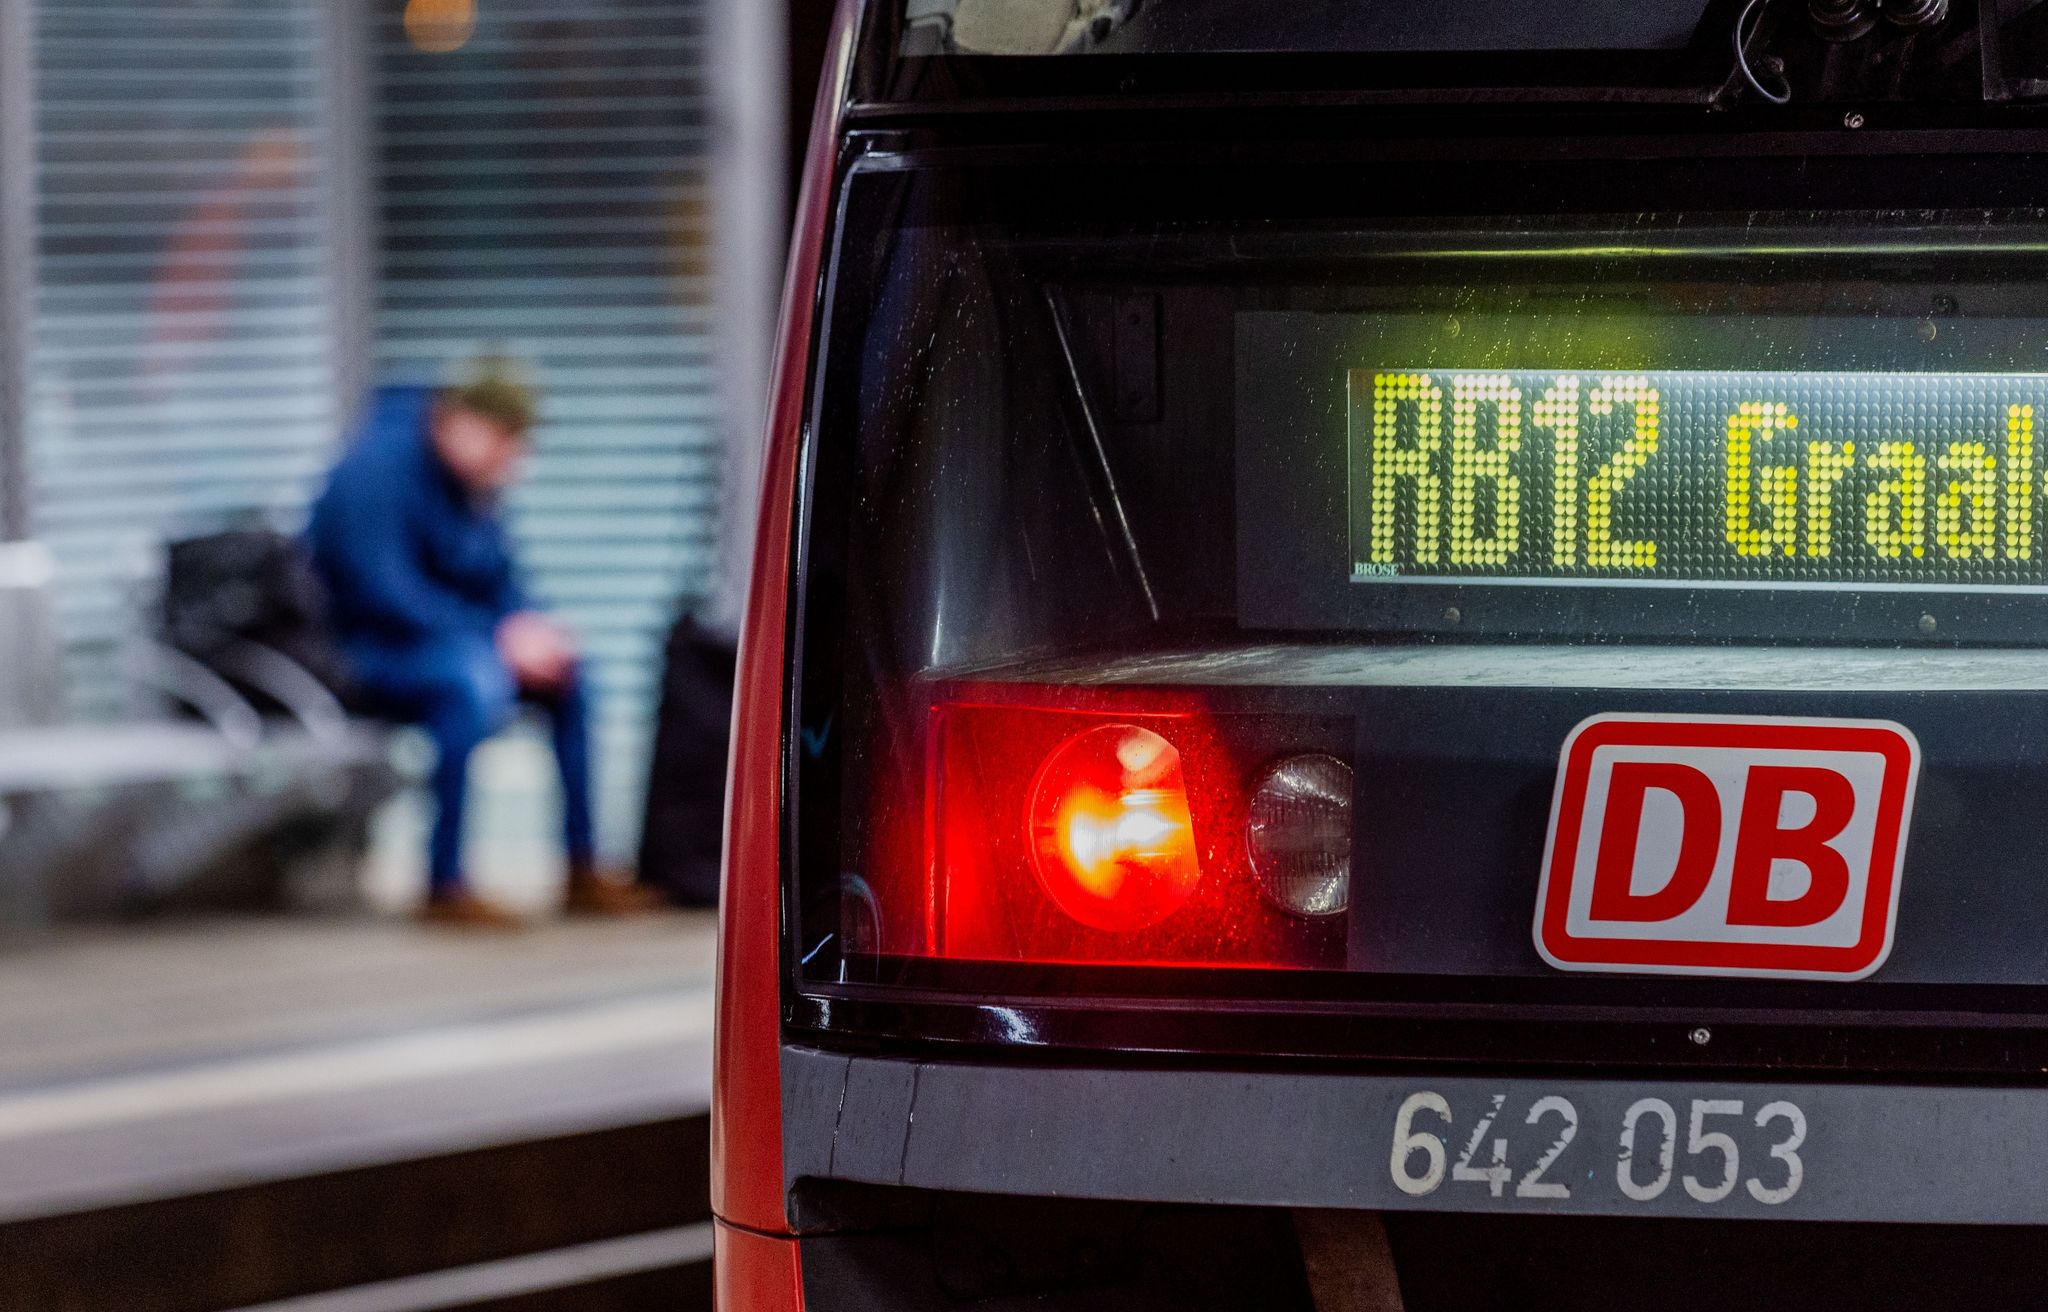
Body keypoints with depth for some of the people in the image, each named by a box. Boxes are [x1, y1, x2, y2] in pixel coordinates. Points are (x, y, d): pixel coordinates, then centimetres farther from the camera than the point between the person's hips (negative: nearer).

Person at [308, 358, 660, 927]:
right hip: (354, 653, -10)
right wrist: (499, 637, -27)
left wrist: (529, 625, -8)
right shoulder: (379, 467, -20)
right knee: (473, 677, -35)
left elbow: (497, 577, 15)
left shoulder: (470, 478, 8)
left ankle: (582, 874, 4)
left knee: (563, 670, 1)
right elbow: (385, 592, -28)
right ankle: (444, 888, -35)